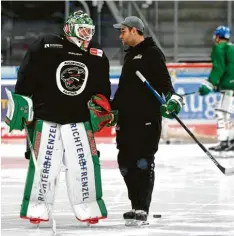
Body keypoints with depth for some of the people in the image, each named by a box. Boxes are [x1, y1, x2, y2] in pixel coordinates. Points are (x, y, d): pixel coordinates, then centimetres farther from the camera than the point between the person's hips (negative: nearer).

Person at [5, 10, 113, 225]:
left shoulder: (97, 55, 8)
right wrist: (21, 103, -7)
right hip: (46, 118, -4)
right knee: (44, 163, -6)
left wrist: (101, 107, 6)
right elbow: (26, 77, -5)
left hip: (80, 119, 4)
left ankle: (88, 208, 6)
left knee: (85, 163, -4)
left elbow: (102, 87, 18)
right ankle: (37, 208, 5)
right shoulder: (45, 47, -7)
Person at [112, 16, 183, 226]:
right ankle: (137, 206, 18)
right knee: (125, 162, 8)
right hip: (127, 118, 9)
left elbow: (163, 79, -16)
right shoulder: (130, 55, 21)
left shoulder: (152, 53, -6)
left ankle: (141, 211, -11)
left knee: (142, 163, -10)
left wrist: (172, 97, -32)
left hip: (147, 118, -9)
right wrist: (112, 106, 27)